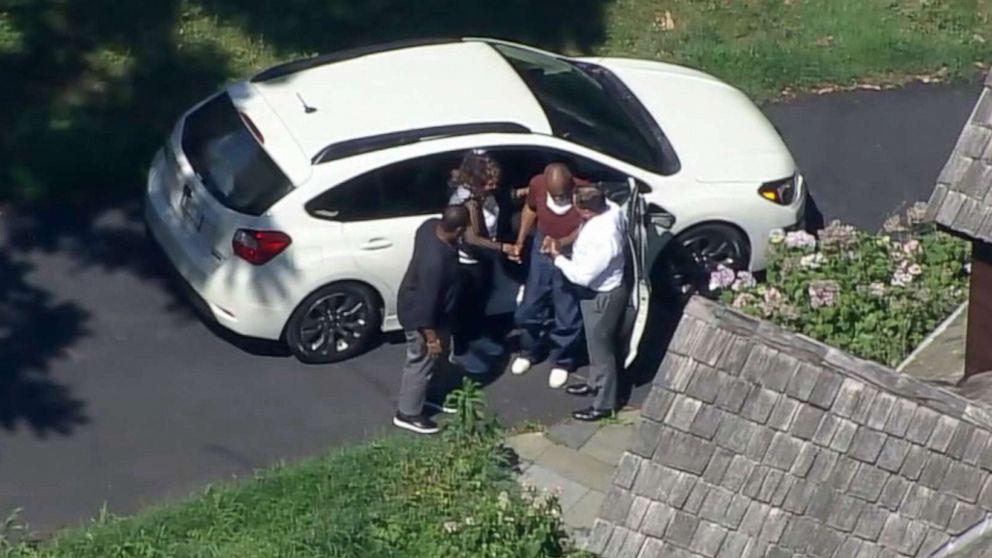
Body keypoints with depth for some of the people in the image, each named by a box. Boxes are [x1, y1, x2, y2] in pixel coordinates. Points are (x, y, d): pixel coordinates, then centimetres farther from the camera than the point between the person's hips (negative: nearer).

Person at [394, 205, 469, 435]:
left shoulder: (432, 225, -17)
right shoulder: (435, 261, -41)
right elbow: (426, 303, -31)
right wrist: (431, 338, -21)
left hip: (416, 303, 9)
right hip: (419, 315, -9)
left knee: (425, 362, 28)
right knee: (421, 363, 12)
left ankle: (420, 395, 50)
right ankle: (408, 414, 32)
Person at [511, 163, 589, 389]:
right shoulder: (537, 184, -18)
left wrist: (561, 243, -39)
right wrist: (520, 240, 3)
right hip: (541, 251, 4)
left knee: (567, 313, 9)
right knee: (531, 305, 17)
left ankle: (562, 362, 30)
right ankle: (530, 351, 41)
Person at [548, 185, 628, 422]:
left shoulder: (602, 239, -39)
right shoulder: (611, 209, -14)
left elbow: (583, 276, -30)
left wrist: (558, 258, -15)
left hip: (602, 296, -9)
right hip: (602, 289, 9)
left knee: (601, 348, 10)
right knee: (596, 343, 29)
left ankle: (604, 404, 28)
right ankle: (596, 383, 51)